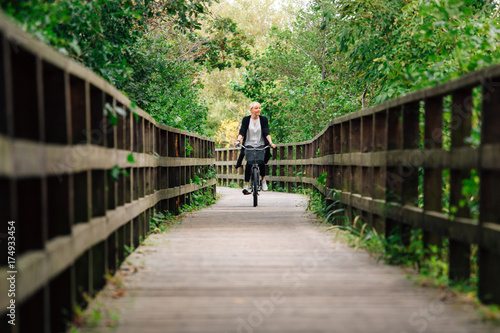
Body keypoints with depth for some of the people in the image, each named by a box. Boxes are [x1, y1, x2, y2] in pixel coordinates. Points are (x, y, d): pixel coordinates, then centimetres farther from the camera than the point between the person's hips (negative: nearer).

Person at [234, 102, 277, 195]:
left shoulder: (264, 119, 4)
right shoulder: (246, 119, 3)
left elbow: (267, 133, -6)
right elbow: (242, 131, -8)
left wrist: (271, 143, -22)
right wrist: (238, 140, -27)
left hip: (260, 145, 1)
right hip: (248, 145, 0)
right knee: (249, 163, -22)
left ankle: (263, 180, 2)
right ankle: (246, 186, -19)